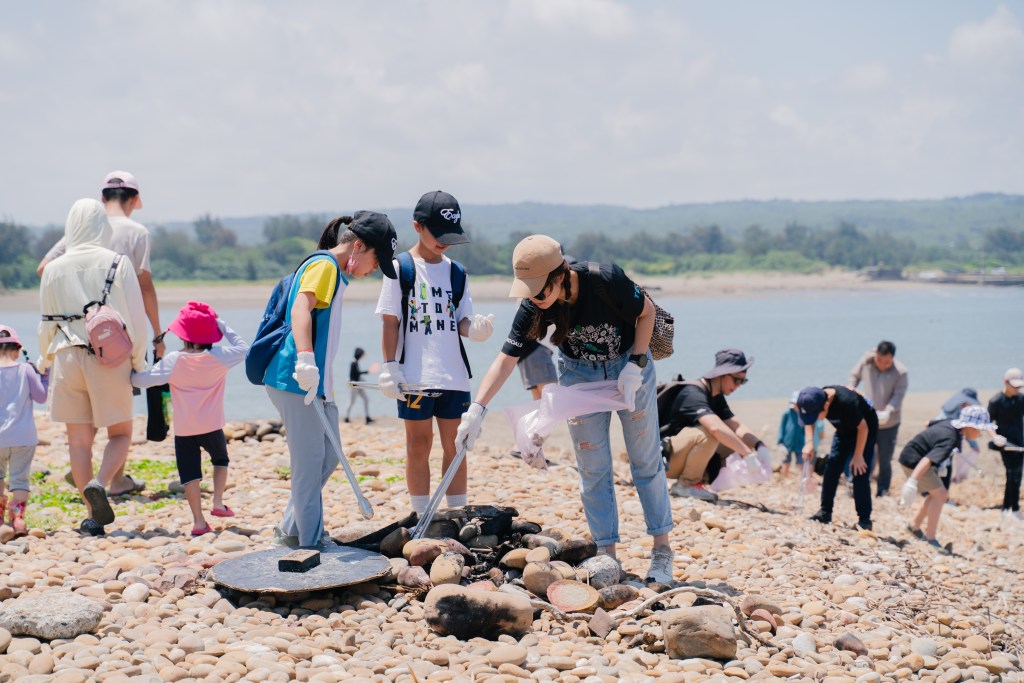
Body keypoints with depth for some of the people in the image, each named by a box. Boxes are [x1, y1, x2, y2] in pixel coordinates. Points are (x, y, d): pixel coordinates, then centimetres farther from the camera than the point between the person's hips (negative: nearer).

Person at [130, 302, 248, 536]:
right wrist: (225, 328, 10)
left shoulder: (173, 361, -8)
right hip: (212, 426, 1)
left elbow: (142, 380, -5)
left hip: (183, 429, -1)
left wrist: (131, 374, 15)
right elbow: (243, 348, 8)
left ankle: (199, 522, 1)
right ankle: (218, 503, 14)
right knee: (220, 459, 26)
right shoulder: (219, 357, -8)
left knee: (190, 473, 4)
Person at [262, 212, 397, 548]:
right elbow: (300, 307, -29)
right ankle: (311, 543, 5)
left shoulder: (333, 272, 20)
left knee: (328, 456, 16)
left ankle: (292, 528, 25)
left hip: (315, 382, 10)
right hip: (295, 380, -10)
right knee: (310, 459, -4)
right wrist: (305, 359, -42)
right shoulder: (324, 265, -11)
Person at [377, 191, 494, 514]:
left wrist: (474, 328, -13)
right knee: (419, 445, 4)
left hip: (454, 375, 4)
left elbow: (462, 320, 10)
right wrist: (390, 366, -9)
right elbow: (390, 321, -3)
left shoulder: (456, 272, 9)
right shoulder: (401, 268, -2)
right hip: (415, 375, -4)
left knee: (455, 446, 7)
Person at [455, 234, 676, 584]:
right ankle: (607, 554, 9)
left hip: (629, 363, -2)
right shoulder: (534, 308, -22)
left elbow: (647, 311, -15)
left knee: (646, 460, 3)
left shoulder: (605, 280, -32)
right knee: (593, 468, 0)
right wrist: (477, 409, -27)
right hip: (579, 372, 2)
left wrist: (636, 365, -21)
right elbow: (506, 358, -18)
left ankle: (662, 550, 14)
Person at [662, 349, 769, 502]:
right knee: (708, 434, -31)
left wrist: (760, 446, -16)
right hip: (663, 459, -9)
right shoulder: (694, 393, -21)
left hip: (679, 459, 9)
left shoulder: (717, 397, 9)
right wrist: (748, 454, -37)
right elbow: (716, 427, -36)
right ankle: (687, 484, -15)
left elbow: (737, 426, 2)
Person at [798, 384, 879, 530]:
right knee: (831, 468, -3)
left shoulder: (846, 402, -41)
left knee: (859, 473, -12)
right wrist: (809, 442, -15)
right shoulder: (815, 400, -22)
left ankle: (864, 520, -6)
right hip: (844, 429, 6)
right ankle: (825, 512, 4)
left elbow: (863, 427, -26)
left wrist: (858, 455, -20)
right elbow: (809, 421, 0)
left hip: (864, 429, -6)